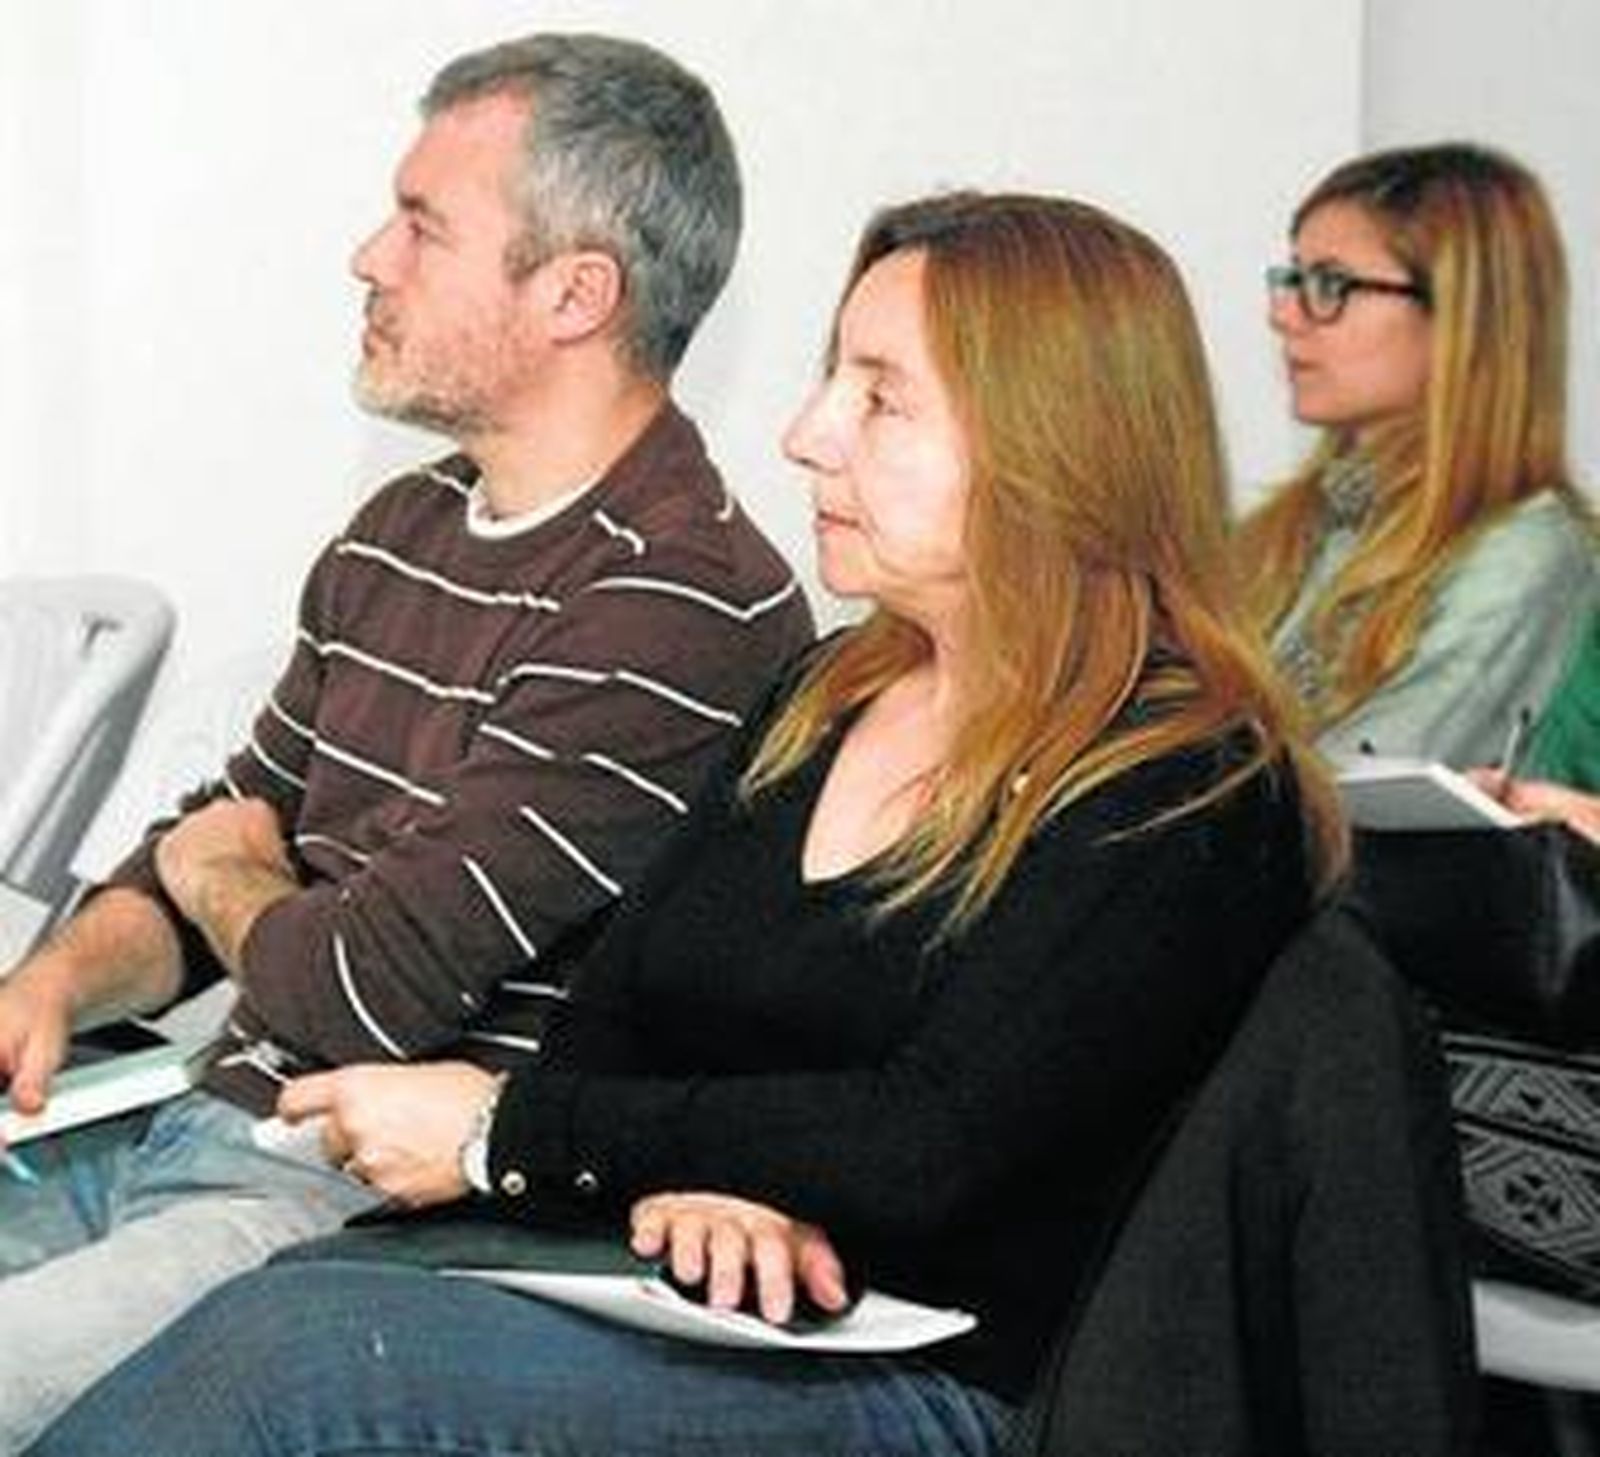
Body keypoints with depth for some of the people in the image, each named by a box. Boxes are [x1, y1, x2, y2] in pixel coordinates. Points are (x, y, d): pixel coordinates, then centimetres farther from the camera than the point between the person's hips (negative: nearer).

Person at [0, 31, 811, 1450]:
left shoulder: (684, 612, -18)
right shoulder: (400, 532, 14)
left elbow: (366, 991, -19)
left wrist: (220, 876, 3)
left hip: (375, 1205, -8)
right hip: (176, 1124, 9)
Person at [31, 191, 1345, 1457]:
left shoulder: (1187, 795, -9)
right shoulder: (829, 696, 15)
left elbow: (927, 1150, -18)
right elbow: (605, 1011, 10)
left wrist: (505, 1132, -11)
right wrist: (679, 1180, -14)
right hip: (670, 1310, 6)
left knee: (291, 1347, -27)